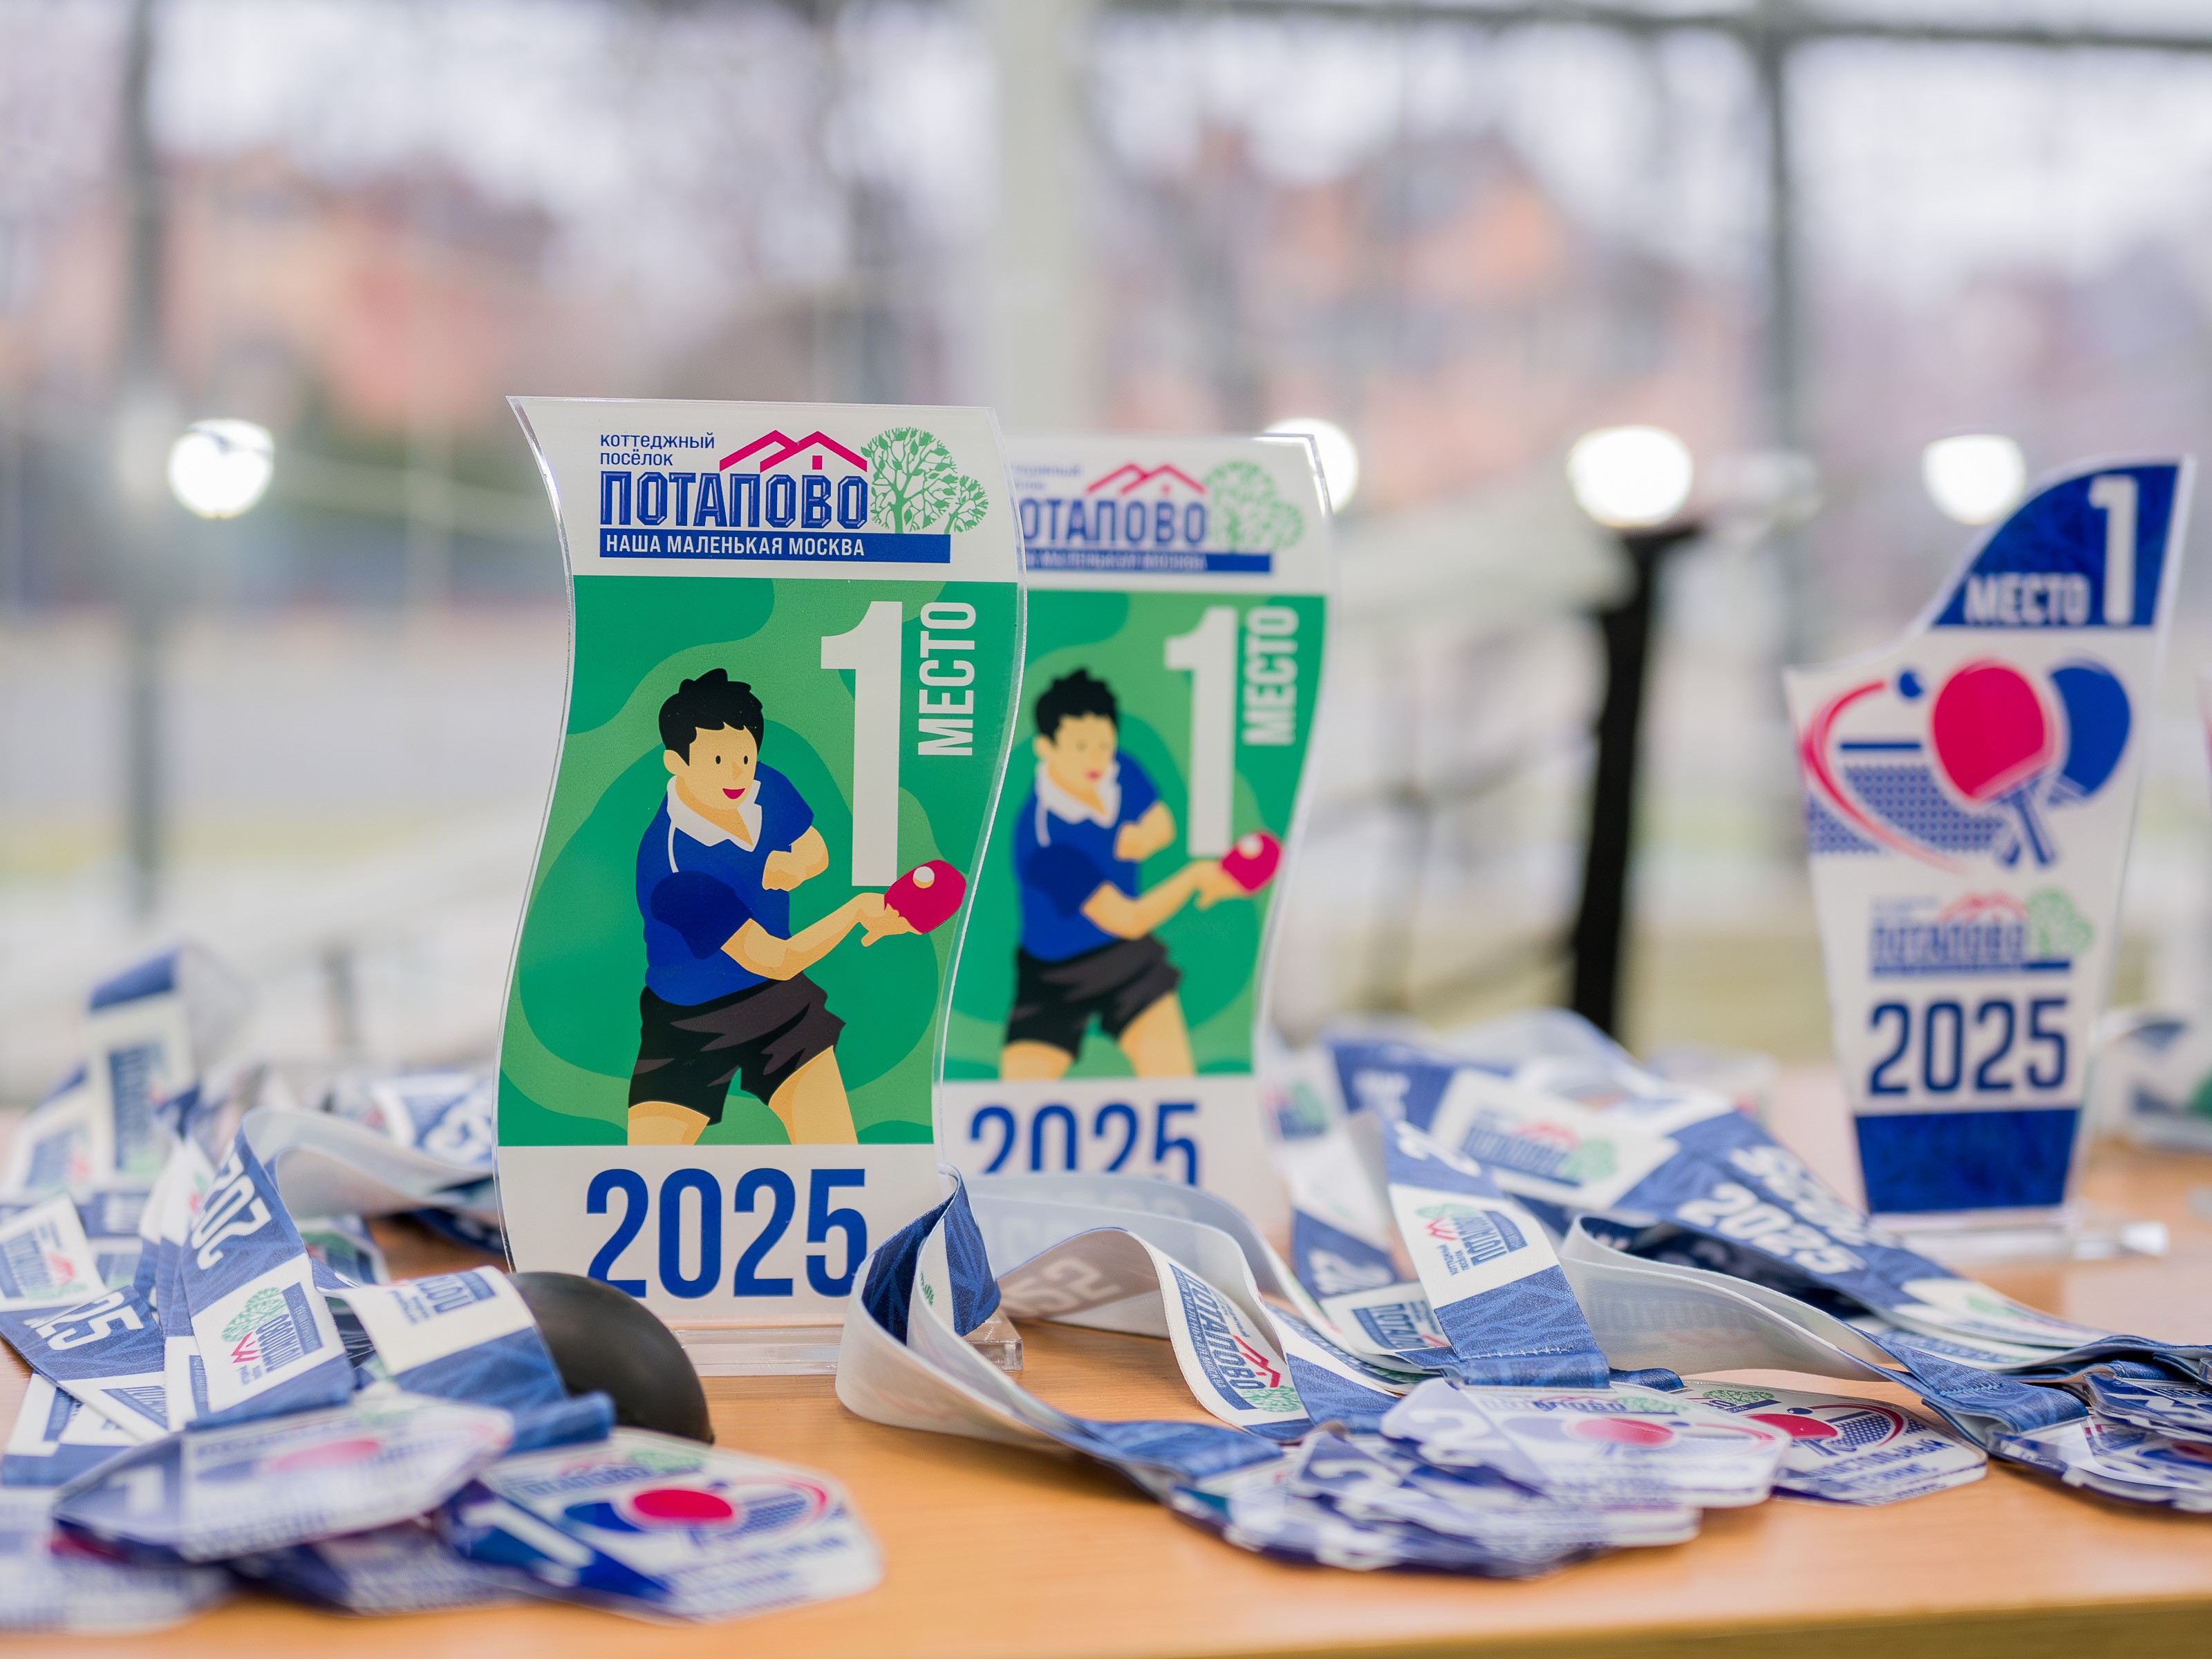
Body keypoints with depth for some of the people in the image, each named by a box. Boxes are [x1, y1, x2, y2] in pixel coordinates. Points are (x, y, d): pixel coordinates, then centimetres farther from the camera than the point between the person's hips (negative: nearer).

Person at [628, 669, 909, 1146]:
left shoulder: (766, 786, -11)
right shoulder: (673, 872, -32)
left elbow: (815, 851, 10)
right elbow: (776, 960, -28)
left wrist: (794, 865, -15)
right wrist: (860, 907, -22)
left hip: (783, 1001, 5)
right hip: (689, 1027, -5)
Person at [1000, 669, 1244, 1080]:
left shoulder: (1121, 772, -12)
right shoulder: (1043, 842, -32)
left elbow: (1162, 821, 9)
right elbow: (1128, 920, -28)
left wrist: (1146, 837, -15)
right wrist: (1197, 875, -23)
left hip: (1131, 956, 5)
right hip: (1055, 980, -5)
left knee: (1174, 1081, -9)